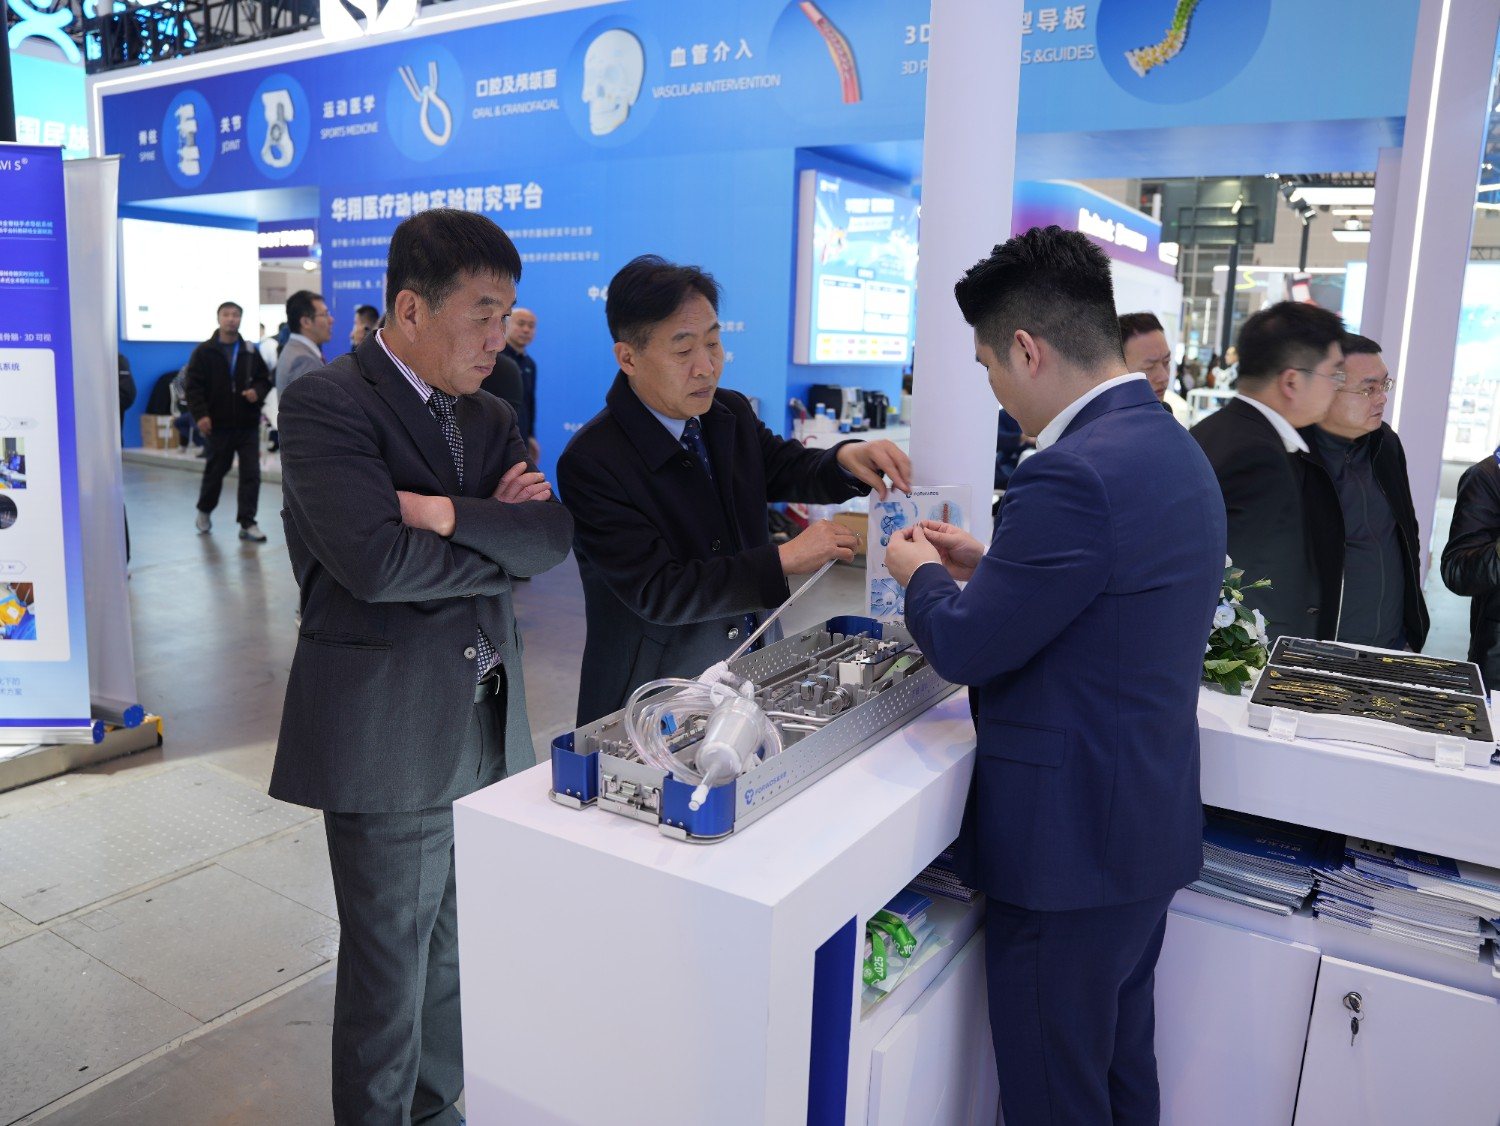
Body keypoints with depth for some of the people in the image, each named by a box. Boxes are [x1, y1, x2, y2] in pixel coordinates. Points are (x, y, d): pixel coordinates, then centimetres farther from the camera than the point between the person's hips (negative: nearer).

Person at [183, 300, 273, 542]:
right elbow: (192, 385, -6)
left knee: (251, 473, -5)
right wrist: (200, 414, -17)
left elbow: (265, 379, 14)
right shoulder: (204, 351, -1)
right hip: (218, 424, -2)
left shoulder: (250, 351, 7)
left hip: (248, 424, 2)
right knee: (215, 470, 11)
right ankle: (204, 511, 36)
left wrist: (258, 391, -10)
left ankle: (247, 523, 0)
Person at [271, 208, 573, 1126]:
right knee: (390, 964, 9)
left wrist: (445, 513, -18)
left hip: (487, 723, 7)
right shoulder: (325, 404, -11)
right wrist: (500, 543, -11)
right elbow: (375, 560, -25)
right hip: (388, 733, -6)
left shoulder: (491, 418, 10)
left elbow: (554, 537, -3)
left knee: (458, 949, 20)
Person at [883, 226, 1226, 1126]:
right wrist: (992, 564, 13)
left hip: (1069, 843, -9)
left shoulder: (1075, 472, -26)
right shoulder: (1173, 446, 6)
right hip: (1150, 824, 10)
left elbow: (965, 648, -19)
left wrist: (924, 576, 0)